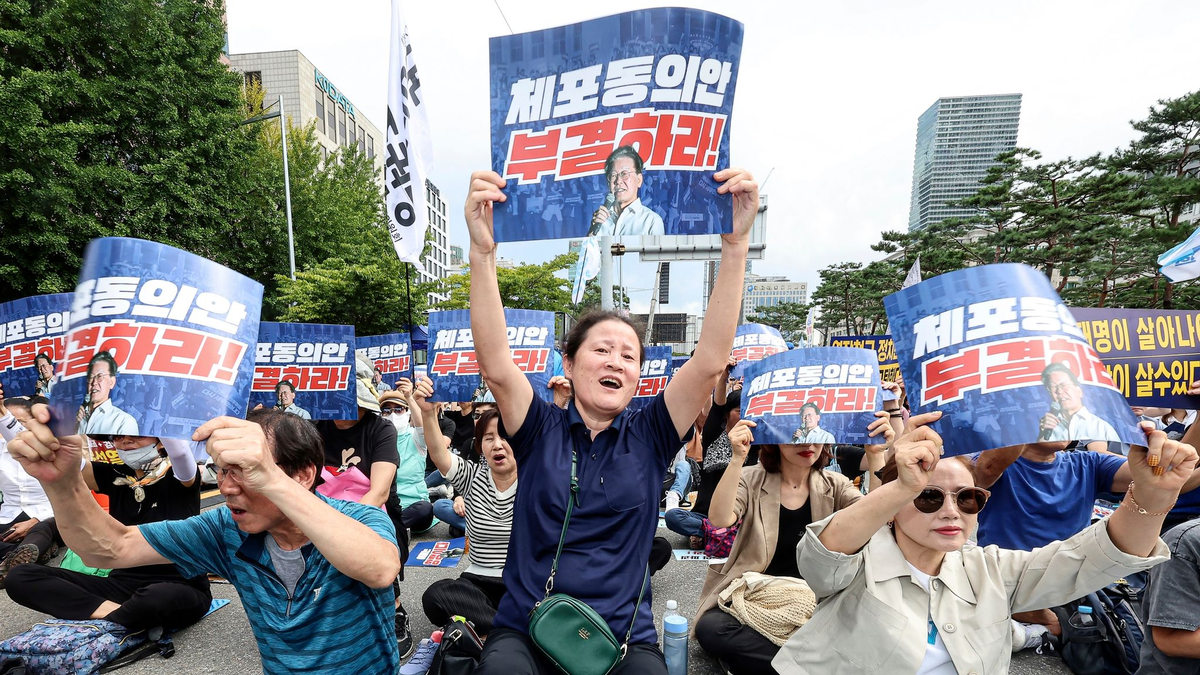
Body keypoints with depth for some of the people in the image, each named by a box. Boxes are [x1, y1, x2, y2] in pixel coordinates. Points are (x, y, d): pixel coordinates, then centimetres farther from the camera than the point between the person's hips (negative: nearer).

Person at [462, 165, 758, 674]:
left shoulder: (649, 436, 1)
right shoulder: (541, 430, 0)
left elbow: (710, 361, -11)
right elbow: (495, 363, -17)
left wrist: (736, 244, -19)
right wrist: (482, 251, -29)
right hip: (526, 631, -1)